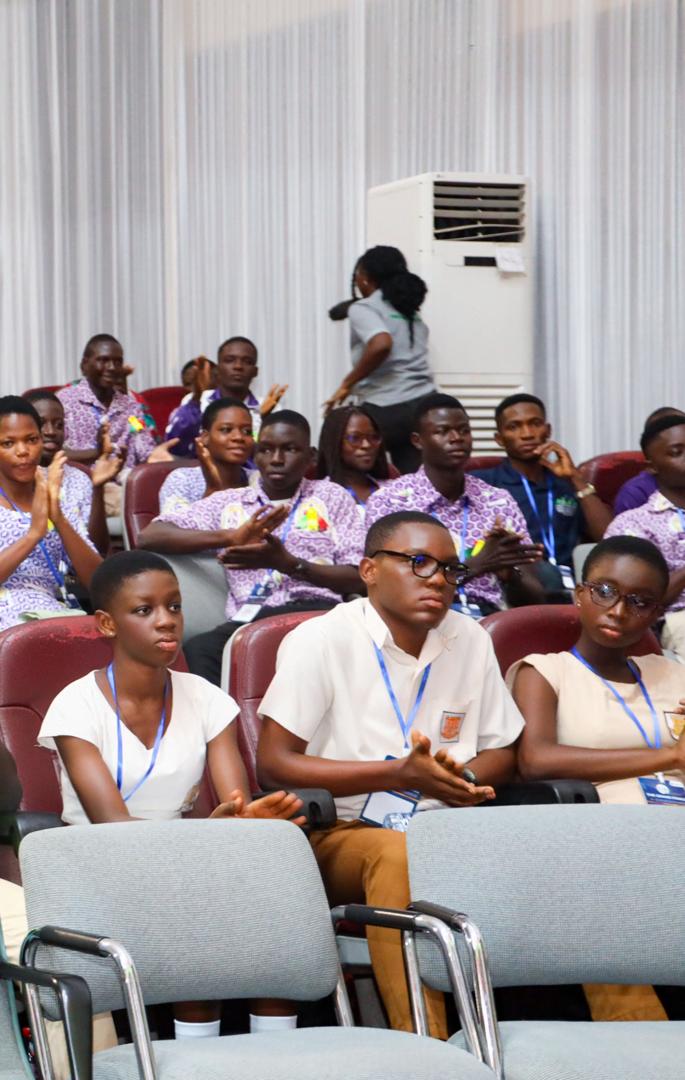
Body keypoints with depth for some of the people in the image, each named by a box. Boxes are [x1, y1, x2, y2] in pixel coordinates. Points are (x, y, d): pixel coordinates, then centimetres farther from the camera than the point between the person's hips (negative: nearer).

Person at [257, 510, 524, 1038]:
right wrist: (398, 774, -18)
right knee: (398, 853, -38)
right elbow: (273, 763, -12)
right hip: (338, 835, -5)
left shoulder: (471, 641, 9)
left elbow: (502, 751, 18)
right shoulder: (321, 641, -6)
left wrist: (466, 777, -8)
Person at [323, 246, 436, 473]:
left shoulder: (363, 309, -2)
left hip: (387, 410, -6)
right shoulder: (410, 311, 22)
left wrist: (347, 383, -11)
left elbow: (381, 344, -21)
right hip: (423, 404, 6)